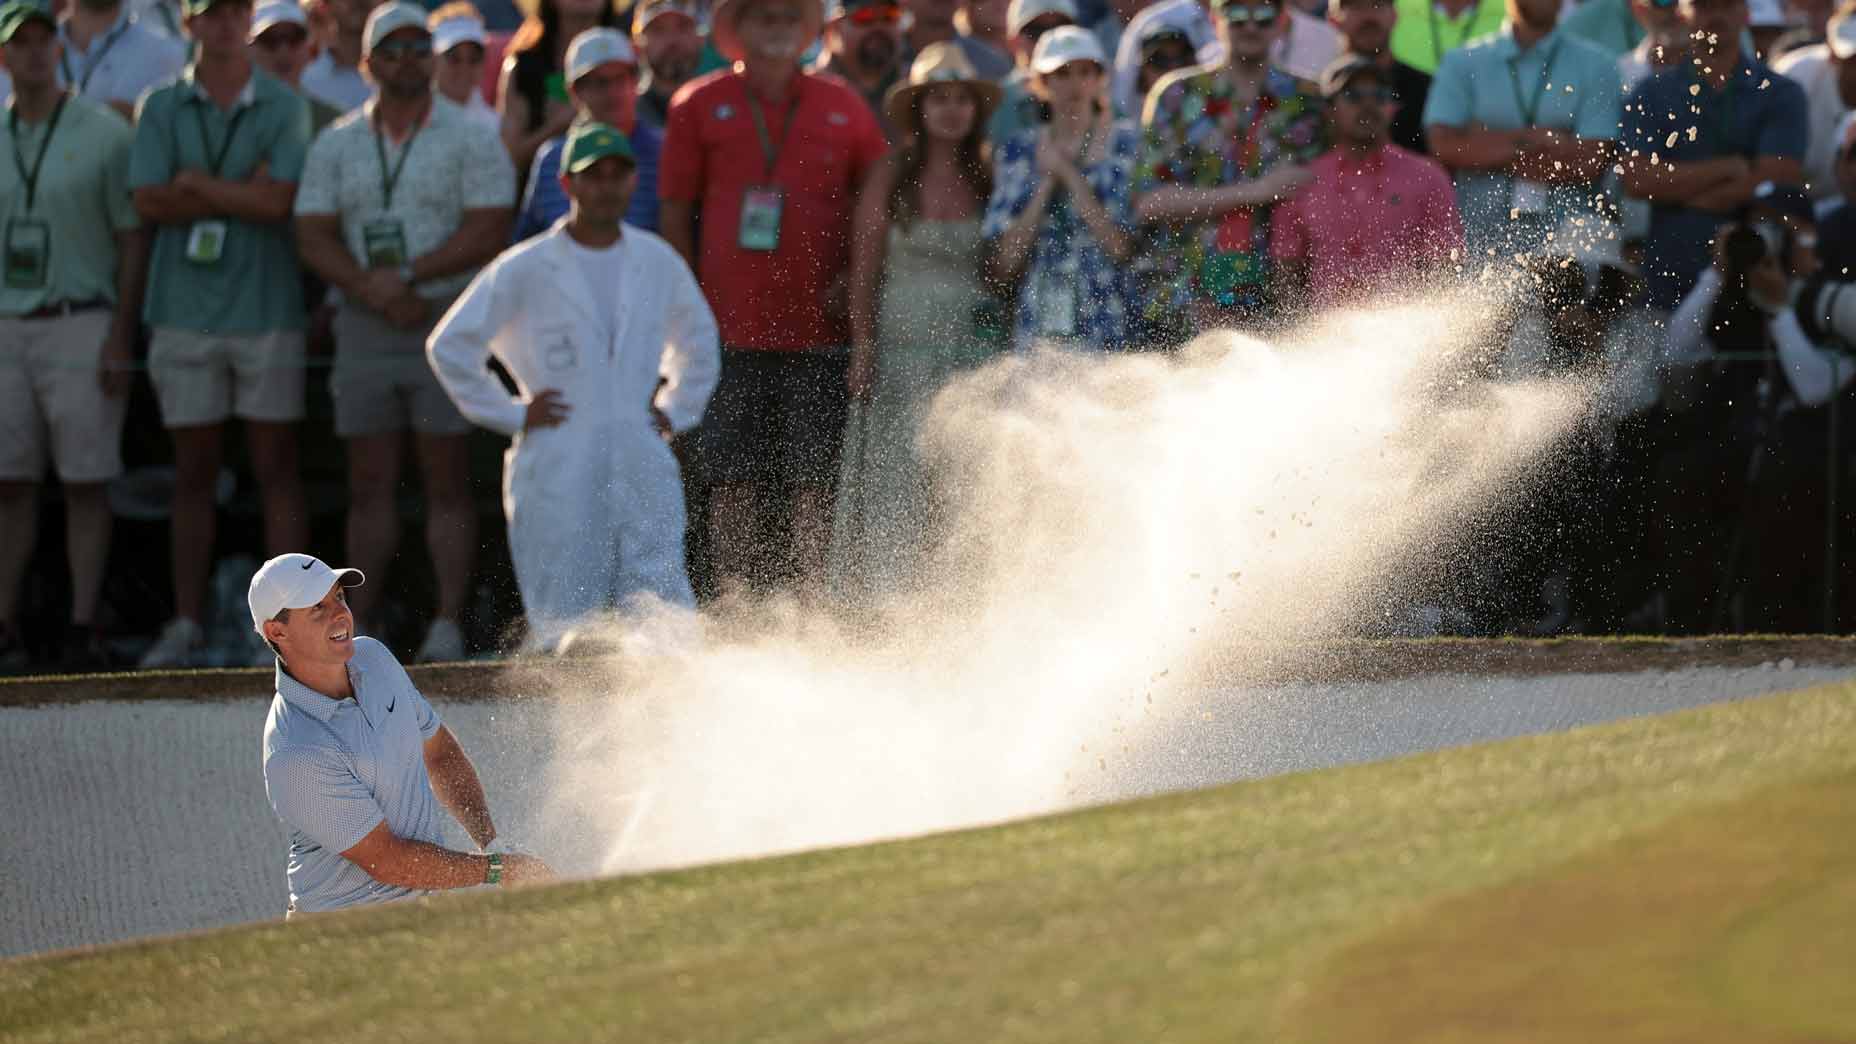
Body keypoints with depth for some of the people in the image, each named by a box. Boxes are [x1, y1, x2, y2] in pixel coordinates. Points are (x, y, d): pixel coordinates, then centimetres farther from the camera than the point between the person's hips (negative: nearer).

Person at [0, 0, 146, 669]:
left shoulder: (105, 134, -3)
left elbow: (133, 239, -4)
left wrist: (120, 337, -11)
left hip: (81, 329, -4)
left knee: (85, 483, -3)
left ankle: (83, 630, -1)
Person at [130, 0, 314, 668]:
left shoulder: (283, 108, 3)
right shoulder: (161, 108, 7)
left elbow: (278, 201, -10)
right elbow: (149, 204, -6)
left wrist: (197, 186, -6)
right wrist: (240, 194, -9)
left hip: (267, 309, -1)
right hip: (185, 311, 1)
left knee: (276, 468, -1)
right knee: (193, 470, 4)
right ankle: (186, 624, 7)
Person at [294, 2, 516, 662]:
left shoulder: (470, 139, 2)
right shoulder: (336, 145, 12)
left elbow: (487, 231, -7)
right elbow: (313, 237, 5)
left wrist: (407, 275, -13)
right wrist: (372, 290, -10)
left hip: (447, 321, -3)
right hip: (364, 327, 3)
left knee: (446, 479, -6)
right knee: (369, 483, 3)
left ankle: (447, 626, -8)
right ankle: (359, 626, 3)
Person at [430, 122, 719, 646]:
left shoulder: (659, 263, 10)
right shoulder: (527, 269, -1)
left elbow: (698, 342, 29)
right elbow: (450, 346, 3)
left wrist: (675, 411, 15)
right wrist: (512, 414, -1)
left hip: (642, 465, 2)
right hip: (557, 468, -2)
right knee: (566, 627, -3)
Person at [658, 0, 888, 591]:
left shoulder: (841, 108, 8)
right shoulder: (700, 106, 5)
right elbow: (675, 213, 5)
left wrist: (852, 281, -1)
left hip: (817, 325, 1)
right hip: (733, 325, -1)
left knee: (814, 477, -1)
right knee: (735, 476, 1)